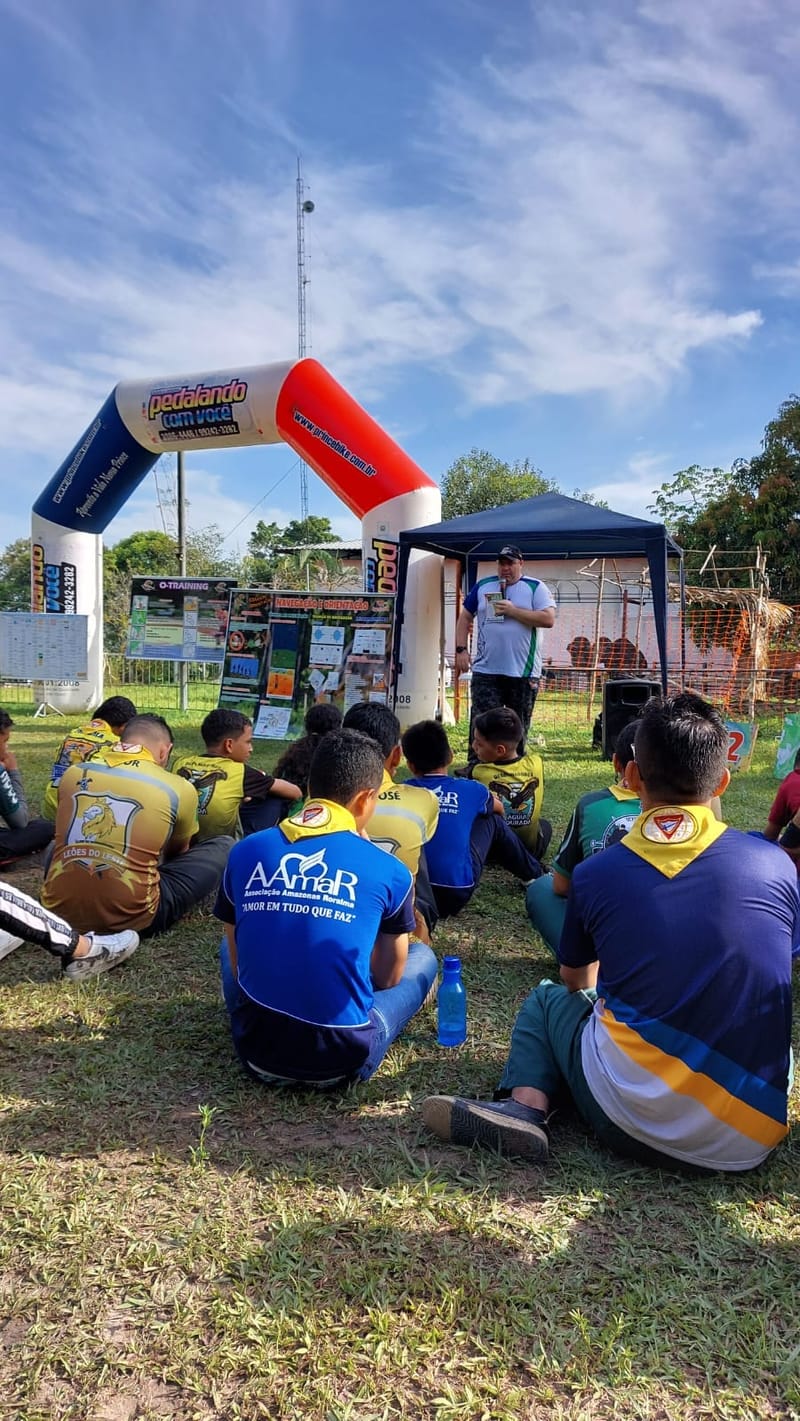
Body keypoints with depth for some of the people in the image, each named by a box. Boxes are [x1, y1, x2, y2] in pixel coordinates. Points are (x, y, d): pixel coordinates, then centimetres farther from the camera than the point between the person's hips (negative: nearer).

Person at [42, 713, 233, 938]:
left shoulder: (73, 773, 8)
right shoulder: (178, 788, -1)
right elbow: (178, 852, 19)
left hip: (61, 910, 5)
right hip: (129, 917, -4)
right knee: (224, 846, 9)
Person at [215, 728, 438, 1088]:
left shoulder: (245, 852, 0)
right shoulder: (389, 872, -7)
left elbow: (237, 964, 10)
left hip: (256, 1053, 3)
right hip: (342, 1060, -3)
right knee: (422, 957, 22)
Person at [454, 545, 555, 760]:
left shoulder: (536, 588, 1)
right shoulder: (483, 586, 11)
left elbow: (548, 619, -12)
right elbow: (465, 617, 15)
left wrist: (512, 610, -14)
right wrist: (461, 650, 4)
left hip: (523, 672, -1)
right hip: (485, 671, 1)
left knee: (518, 727, 9)